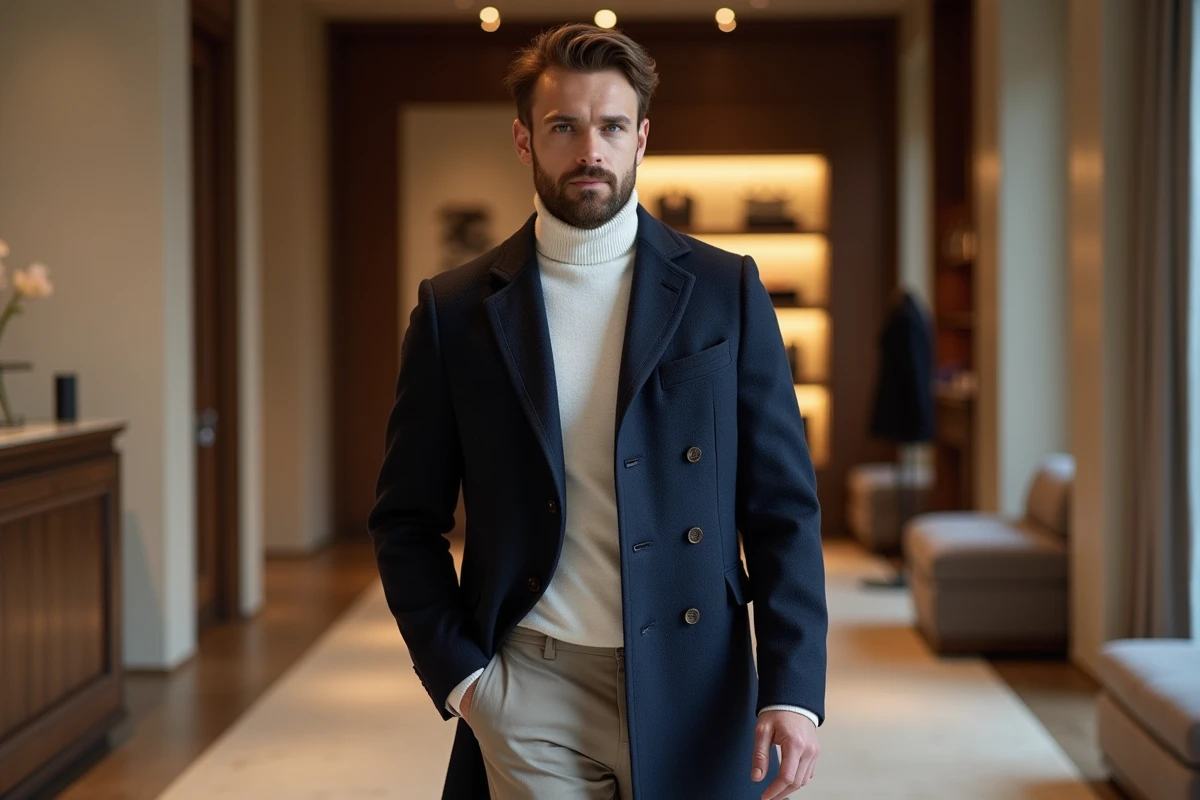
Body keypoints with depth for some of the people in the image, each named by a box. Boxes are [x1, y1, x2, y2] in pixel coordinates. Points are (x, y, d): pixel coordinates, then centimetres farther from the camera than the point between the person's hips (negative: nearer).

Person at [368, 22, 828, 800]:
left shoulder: (725, 291, 2)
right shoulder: (455, 309, 2)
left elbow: (784, 506, 0)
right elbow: (407, 520, 7)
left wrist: (793, 689, -8)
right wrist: (455, 672, -3)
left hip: (692, 690, 1)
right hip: (530, 688, 0)